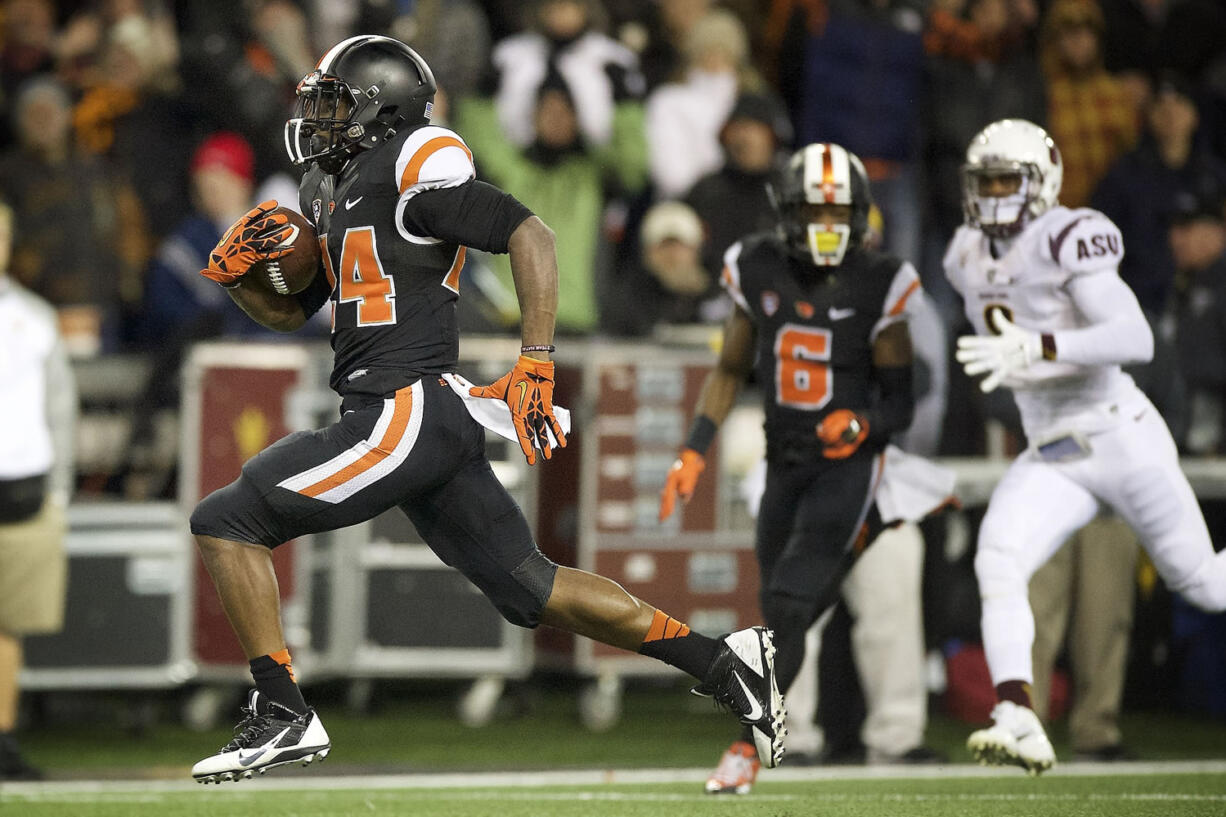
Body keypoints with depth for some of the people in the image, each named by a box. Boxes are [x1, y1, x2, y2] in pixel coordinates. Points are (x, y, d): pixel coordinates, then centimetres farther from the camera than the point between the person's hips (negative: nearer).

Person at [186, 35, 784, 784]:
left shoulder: (412, 169, -9)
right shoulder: (333, 191, 20)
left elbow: (532, 237, -15)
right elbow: (289, 312, 29)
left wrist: (536, 364, -20)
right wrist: (234, 271, 9)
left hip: (405, 413, -10)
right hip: (432, 419, 10)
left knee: (226, 521, -8)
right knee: (529, 587, 12)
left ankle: (284, 715, -6)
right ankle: (721, 663, 13)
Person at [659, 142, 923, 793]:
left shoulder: (880, 287, -9)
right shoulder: (759, 272, 1)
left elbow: (902, 399, -3)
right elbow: (730, 371, 13)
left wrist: (864, 424, -24)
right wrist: (694, 453, 6)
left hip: (849, 466, -4)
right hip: (785, 465, 5)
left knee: (787, 607, -15)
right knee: (782, 616, 7)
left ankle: (746, 748, -13)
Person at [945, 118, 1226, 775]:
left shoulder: (1068, 241, -16)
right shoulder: (971, 259, 8)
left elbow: (1136, 339, -27)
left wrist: (1036, 350, -35)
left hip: (1123, 441, -6)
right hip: (1050, 458, 6)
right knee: (997, 565, -19)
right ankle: (1019, 725, -25)